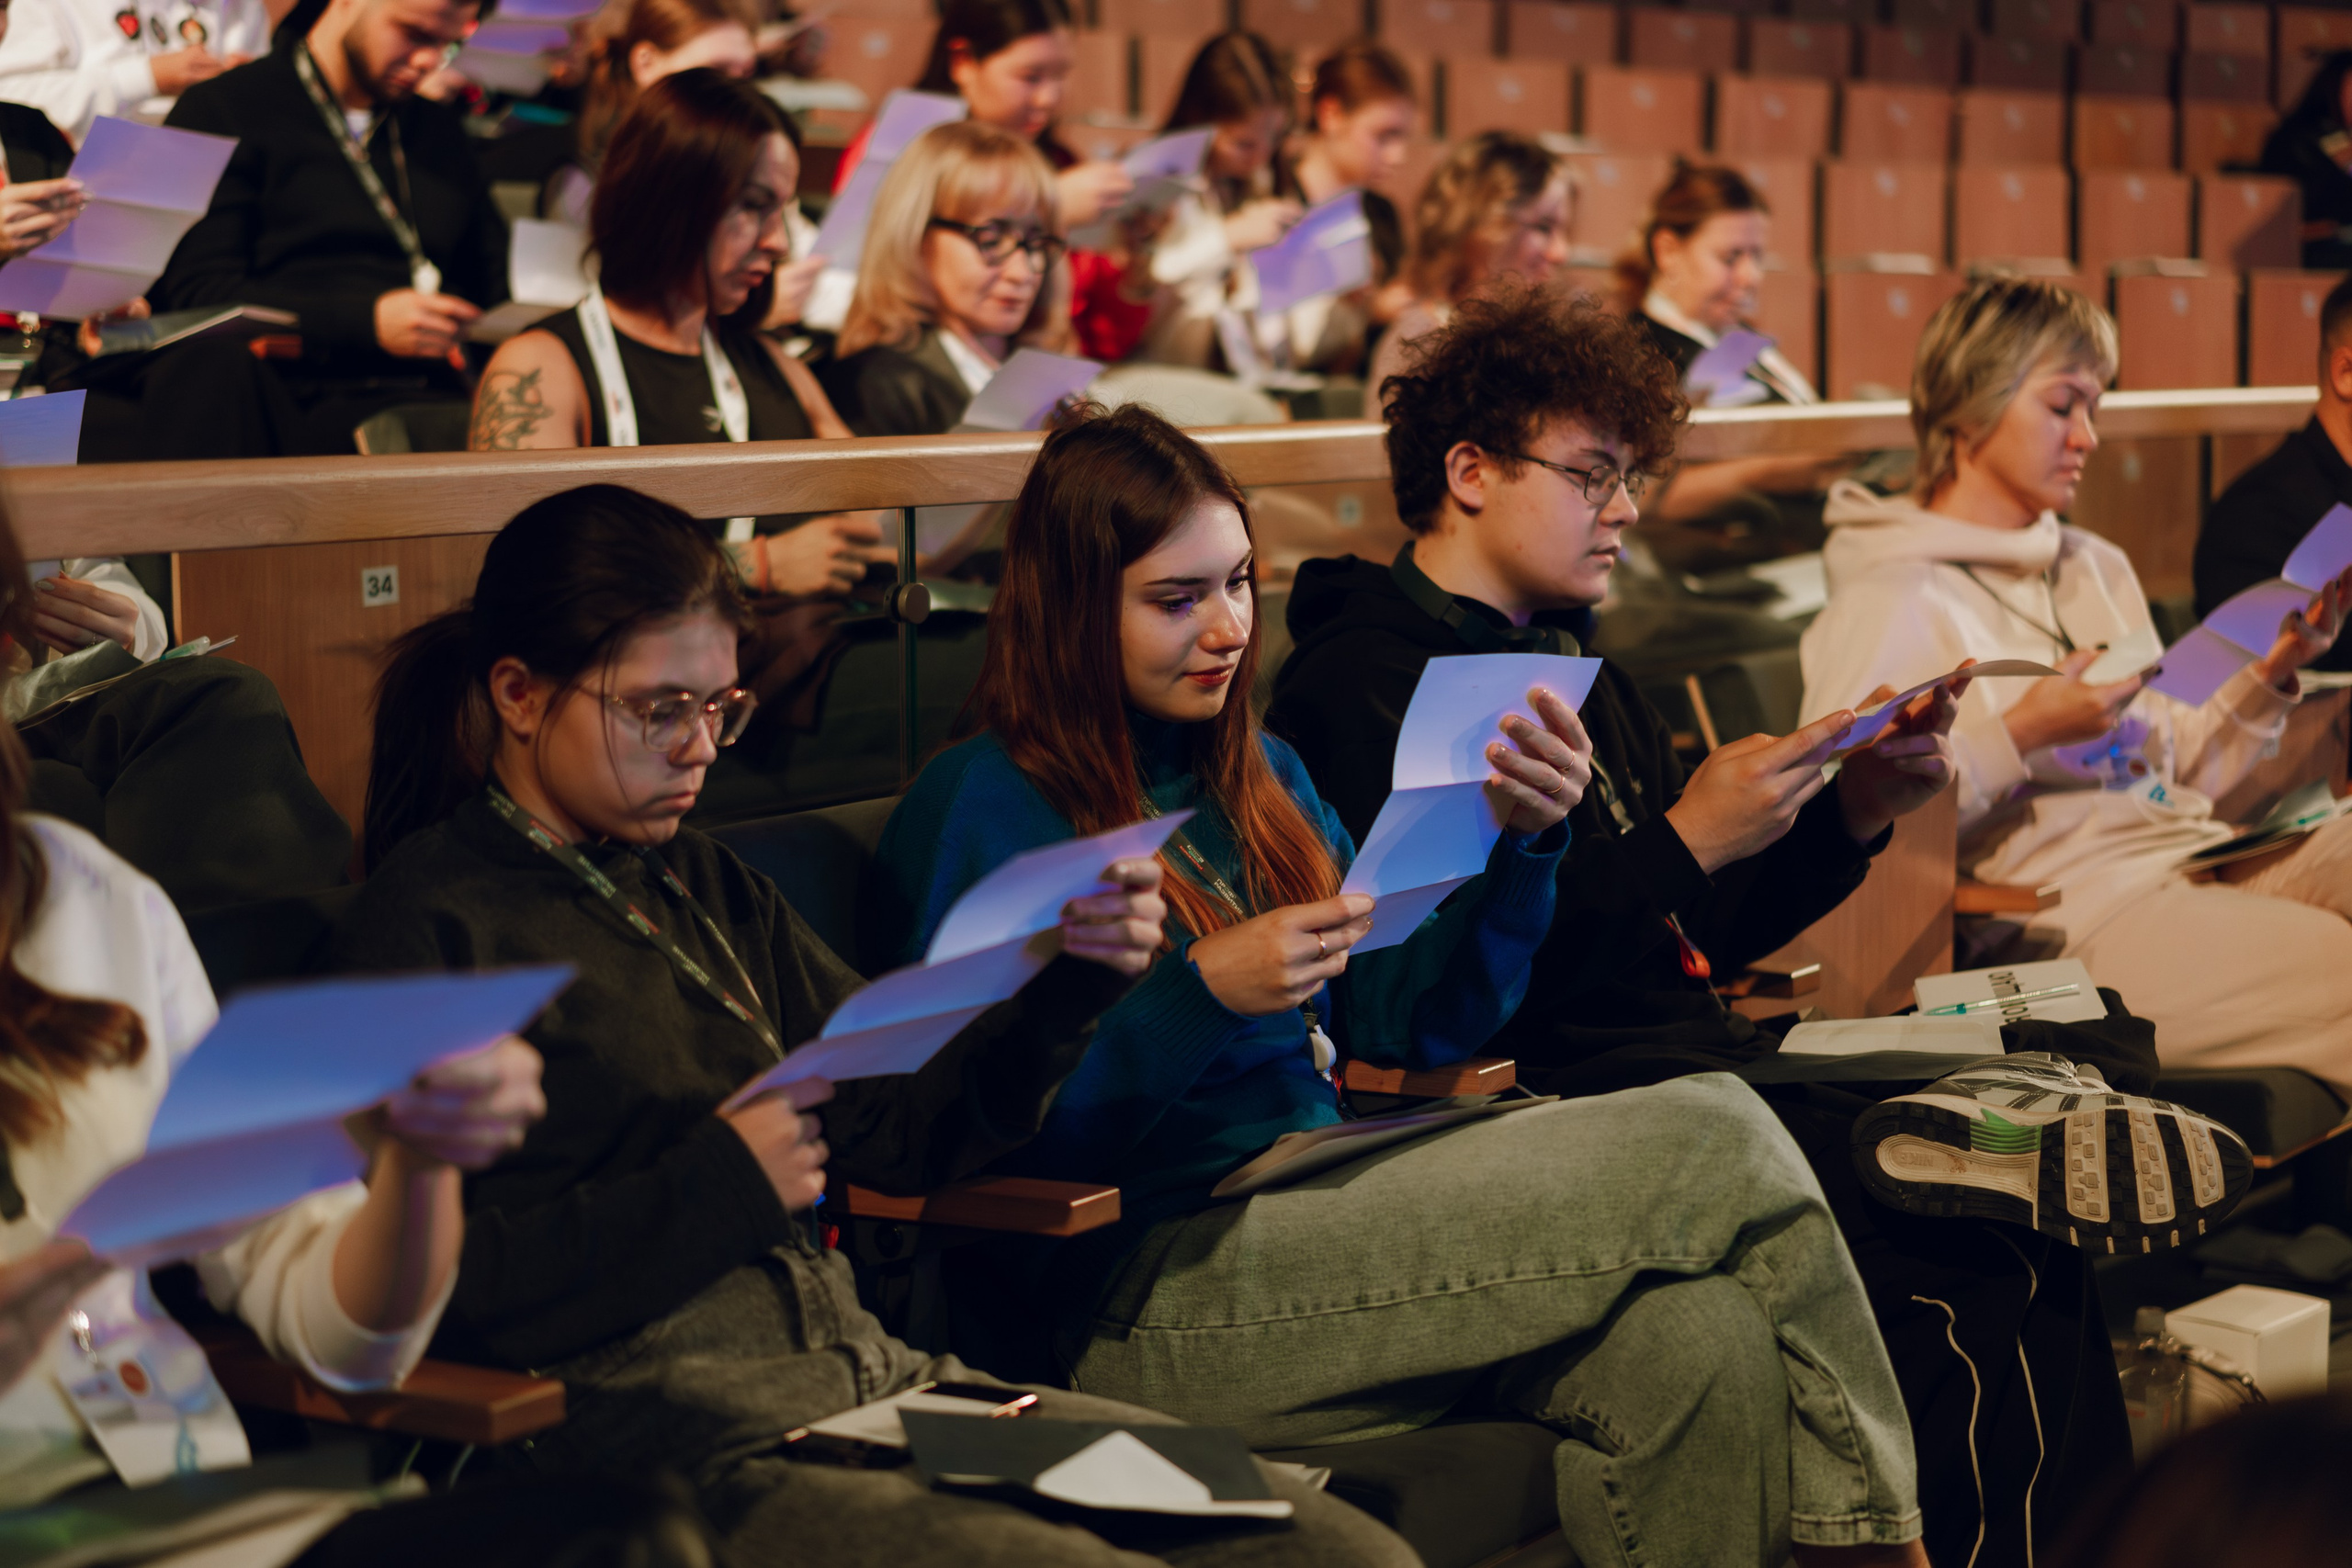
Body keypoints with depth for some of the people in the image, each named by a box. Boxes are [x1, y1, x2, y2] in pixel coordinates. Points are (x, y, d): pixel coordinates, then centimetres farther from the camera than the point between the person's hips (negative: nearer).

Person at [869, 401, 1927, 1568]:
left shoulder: (1257, 775, 19)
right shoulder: (979, 807, -3)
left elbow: (1417, 1022, 18)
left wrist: (1525, 844, 3)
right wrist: (1204, 995, -21)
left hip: (1316, 1211, 7)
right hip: (1134, 1306, -7)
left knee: (1702, 1340, -24)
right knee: (1714, 1144, -17)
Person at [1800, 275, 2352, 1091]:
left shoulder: (2098, 569, 25)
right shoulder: (1890, 603, -1)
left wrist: (2265, 680, 10)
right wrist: (2018, 737, -14)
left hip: (2202, 856, 8)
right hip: (2082, 911, -8)